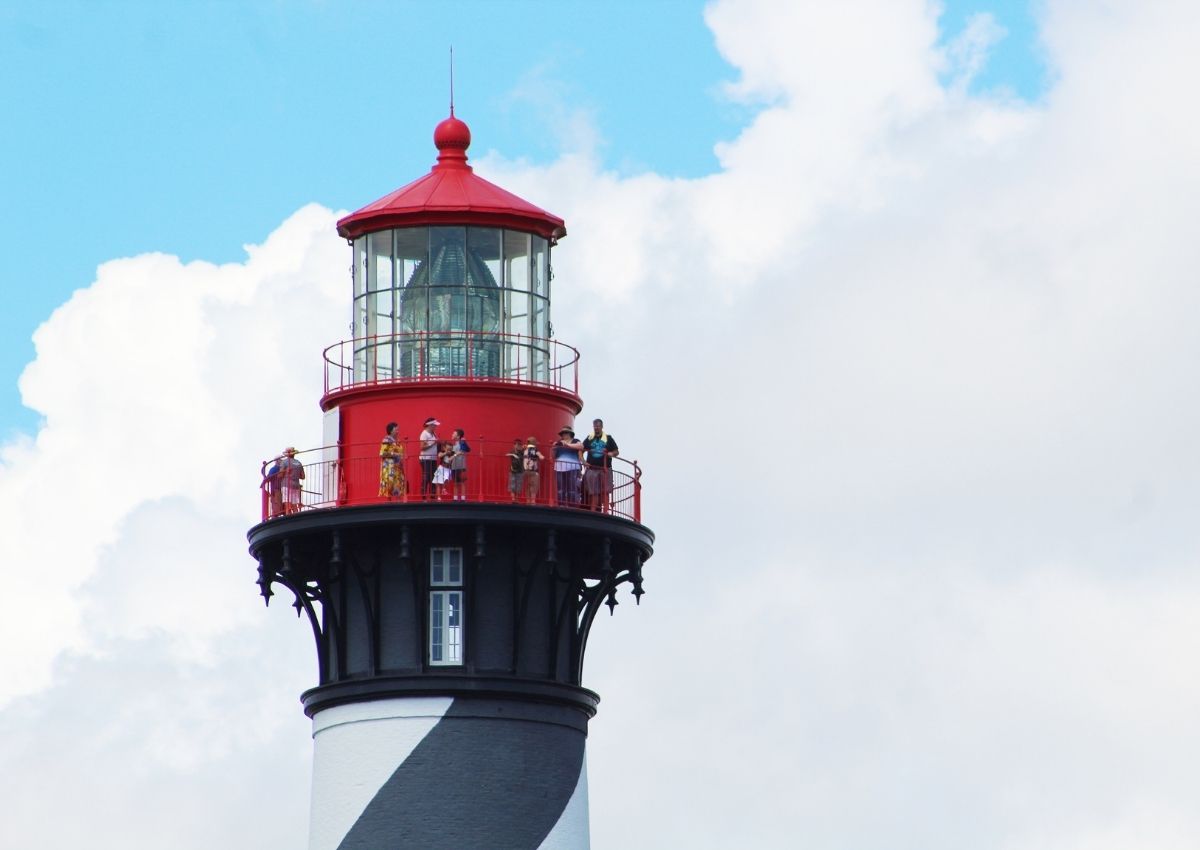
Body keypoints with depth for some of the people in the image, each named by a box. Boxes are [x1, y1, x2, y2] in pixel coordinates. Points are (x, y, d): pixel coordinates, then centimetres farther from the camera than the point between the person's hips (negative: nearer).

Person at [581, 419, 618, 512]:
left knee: (605, 492, -3)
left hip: (605, 469, 0)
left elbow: (616, 452, 10)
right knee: (593, 493, -2)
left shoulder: (608, 439, 9)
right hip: (592, 468, 0)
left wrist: (611, 454, -12)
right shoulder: (589, 438, 11)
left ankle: (605, 511, -2)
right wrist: (583, 461, -4)